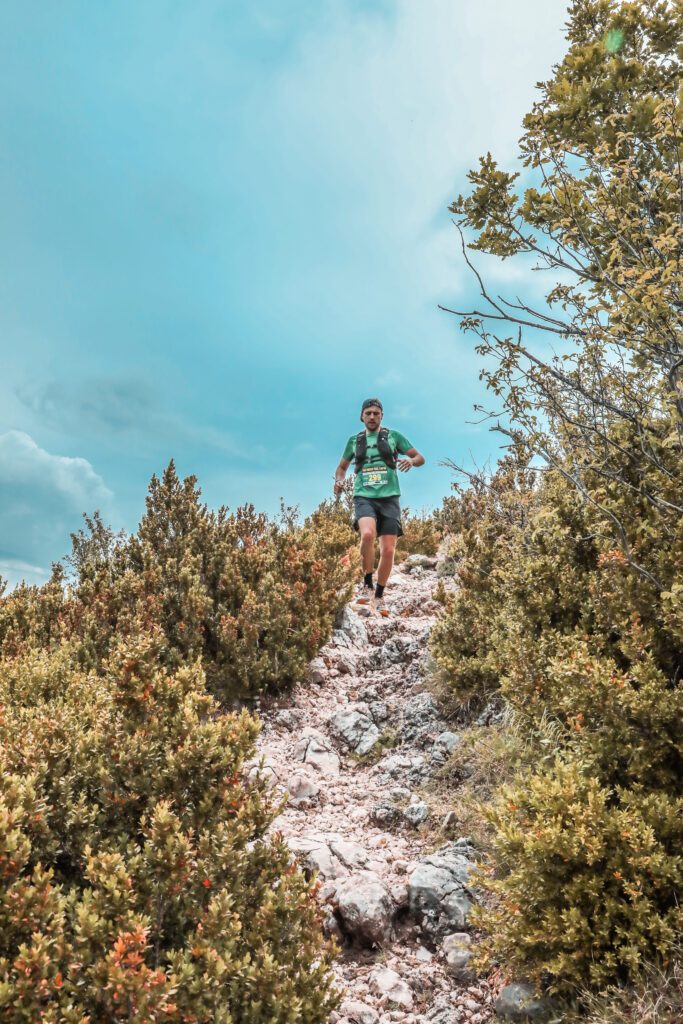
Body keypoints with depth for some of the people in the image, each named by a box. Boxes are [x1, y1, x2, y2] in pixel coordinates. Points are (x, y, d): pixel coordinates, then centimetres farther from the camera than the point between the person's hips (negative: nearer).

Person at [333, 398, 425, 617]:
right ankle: (366, 584, -12)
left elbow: (421, 458, 11)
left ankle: (379, 597, 15)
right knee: (367, 534, -31)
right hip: (364, 497, 0)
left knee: (388, 550, -5)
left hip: (389, 498, 0)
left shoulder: (393, 436, 10)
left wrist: (411, 461, -13)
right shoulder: (354, 440, 15)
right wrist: (339, 480, 3)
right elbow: (342, 467, 26)